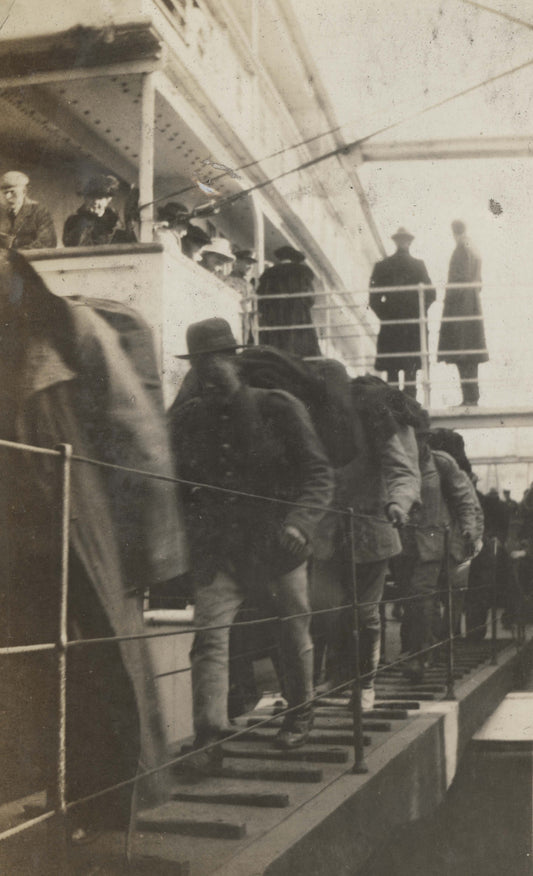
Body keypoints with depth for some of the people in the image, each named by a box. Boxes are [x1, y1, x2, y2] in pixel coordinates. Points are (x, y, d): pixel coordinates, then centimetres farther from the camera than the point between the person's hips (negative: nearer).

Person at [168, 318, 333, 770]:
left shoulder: (278, 409, -6)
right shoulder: (187, 418, 2)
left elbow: (318, 473, -8)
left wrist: (300, 522, -23)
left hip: (278, 547, -1)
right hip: (218, 551, 2)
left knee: (294, 633, 13)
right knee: (210, 633, -12)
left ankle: (300, 713, 37)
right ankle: (209, 737, -9)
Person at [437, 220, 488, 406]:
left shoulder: (461, 250, -12)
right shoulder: (474, 251, 15)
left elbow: (459, 279, -19)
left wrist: (448, 299, -13)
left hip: (460, 307, -9)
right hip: (473, 306, 9)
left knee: (462, 355, -9)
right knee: (470, 352, 10)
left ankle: (470, 397, -12)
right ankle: (472, 397, 12)